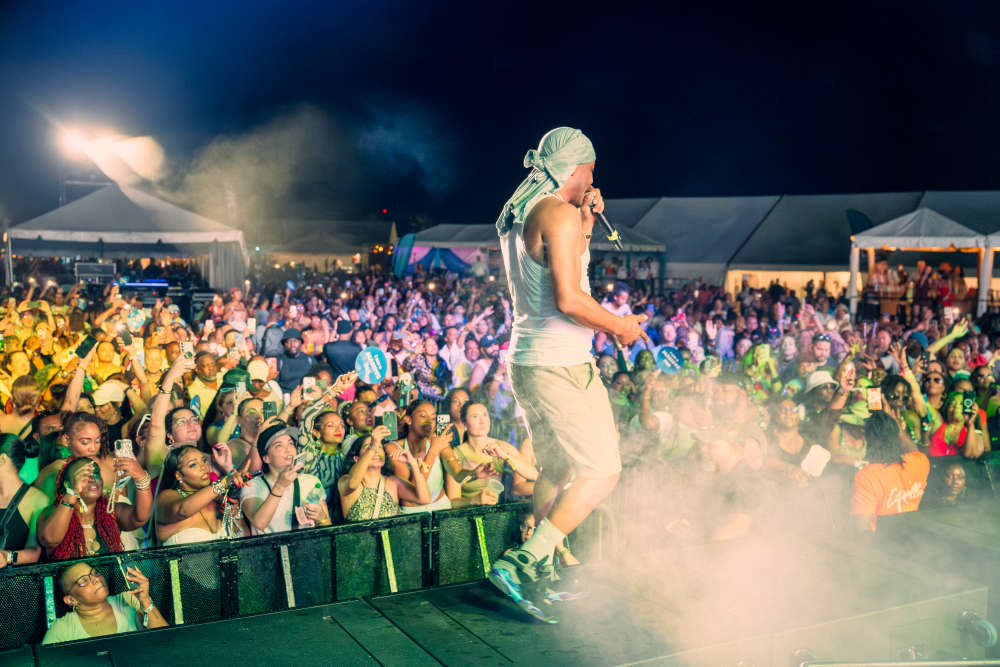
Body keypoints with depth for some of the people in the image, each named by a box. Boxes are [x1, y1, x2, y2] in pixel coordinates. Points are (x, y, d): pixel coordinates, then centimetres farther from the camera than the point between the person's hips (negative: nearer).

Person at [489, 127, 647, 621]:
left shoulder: (516, 215, 15)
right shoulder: (559, 214, -15)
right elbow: (570, 299, -23)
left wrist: (585, 222, 18)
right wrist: (621, 326, -8)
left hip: (530, 360, 10)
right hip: (558, 367, -10)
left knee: (557, 472, 19)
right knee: (602, 472, -5)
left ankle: (543, 572, 27)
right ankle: (520, 566, -9)